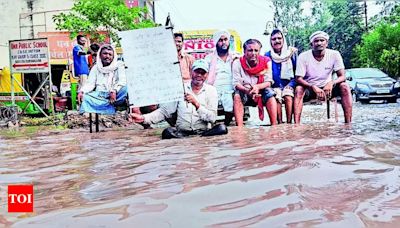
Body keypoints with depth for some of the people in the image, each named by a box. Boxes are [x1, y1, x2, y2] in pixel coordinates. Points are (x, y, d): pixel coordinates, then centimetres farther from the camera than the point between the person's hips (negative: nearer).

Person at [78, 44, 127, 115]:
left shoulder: (118, 65, 6)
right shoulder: (96, 68, 14)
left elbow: (122, 81, -9)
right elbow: (90, 83, 5)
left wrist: (114, 90, -28)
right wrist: (82, 91, -17)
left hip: (115, 95, -2)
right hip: (99, 95, 2)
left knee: (124, 88, -32)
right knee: (85, 97, -25)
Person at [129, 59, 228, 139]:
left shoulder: (211, 90, 5)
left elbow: (212, 118, -5)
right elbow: (165, 111, 4)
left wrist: (196, 103, -18)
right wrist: (144, 118, -10)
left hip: (203, 131, 0)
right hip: (181, 132, 0)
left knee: (222, 128, -28)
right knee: (167, 132, -31)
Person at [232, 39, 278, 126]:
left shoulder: (266, 61, -5)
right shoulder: (237, 63, -7)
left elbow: (268, 82, -10)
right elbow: (236, 83, -13)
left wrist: (257, 87, -31)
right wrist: (247, 90, -34)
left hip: (261, 93, 1)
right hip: (245, 94, 0)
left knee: (269, 92, -29)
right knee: (237, 95, -31)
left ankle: (274, 126, -28)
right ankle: (239, 127, -36)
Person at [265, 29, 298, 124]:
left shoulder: (292, 52, 6)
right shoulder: (267, 55, 8)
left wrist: (291, 84, -8)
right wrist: (270, 84, -7)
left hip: (289, 85, 0)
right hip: (275, 86, 0)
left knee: (288, 97, -32)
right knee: (277, 97, -32)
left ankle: (289, 122, -27)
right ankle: (280, 123, -25)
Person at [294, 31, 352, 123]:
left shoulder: (334, 54, -10)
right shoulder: (303, 56, -14)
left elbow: (342, 76, -12)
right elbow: (298, 79, -17)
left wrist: (331, 83, -36)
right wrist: (313, 87, -35)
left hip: (327, 88, 2)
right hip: (309, 88, -2)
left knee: (344, 87, -24)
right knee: (299, 89, -32)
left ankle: (348, 123, -23)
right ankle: (296, 124, -37)